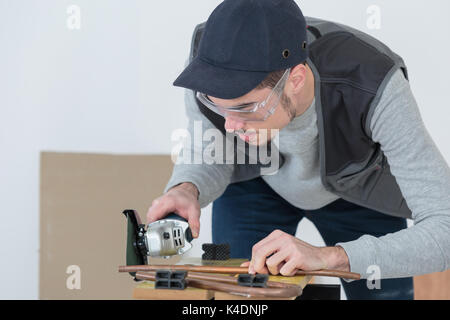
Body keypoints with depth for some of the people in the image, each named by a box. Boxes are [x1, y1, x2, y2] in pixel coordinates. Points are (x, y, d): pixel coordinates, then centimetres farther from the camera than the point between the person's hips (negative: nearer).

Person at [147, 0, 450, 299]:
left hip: (356, 190, -1)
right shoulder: (213, 65, -35)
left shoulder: (376, 89, -43)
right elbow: (209, 160, -16)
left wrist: (328, 256, -57)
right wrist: (186, 190, -39)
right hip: (257, 180, 1)